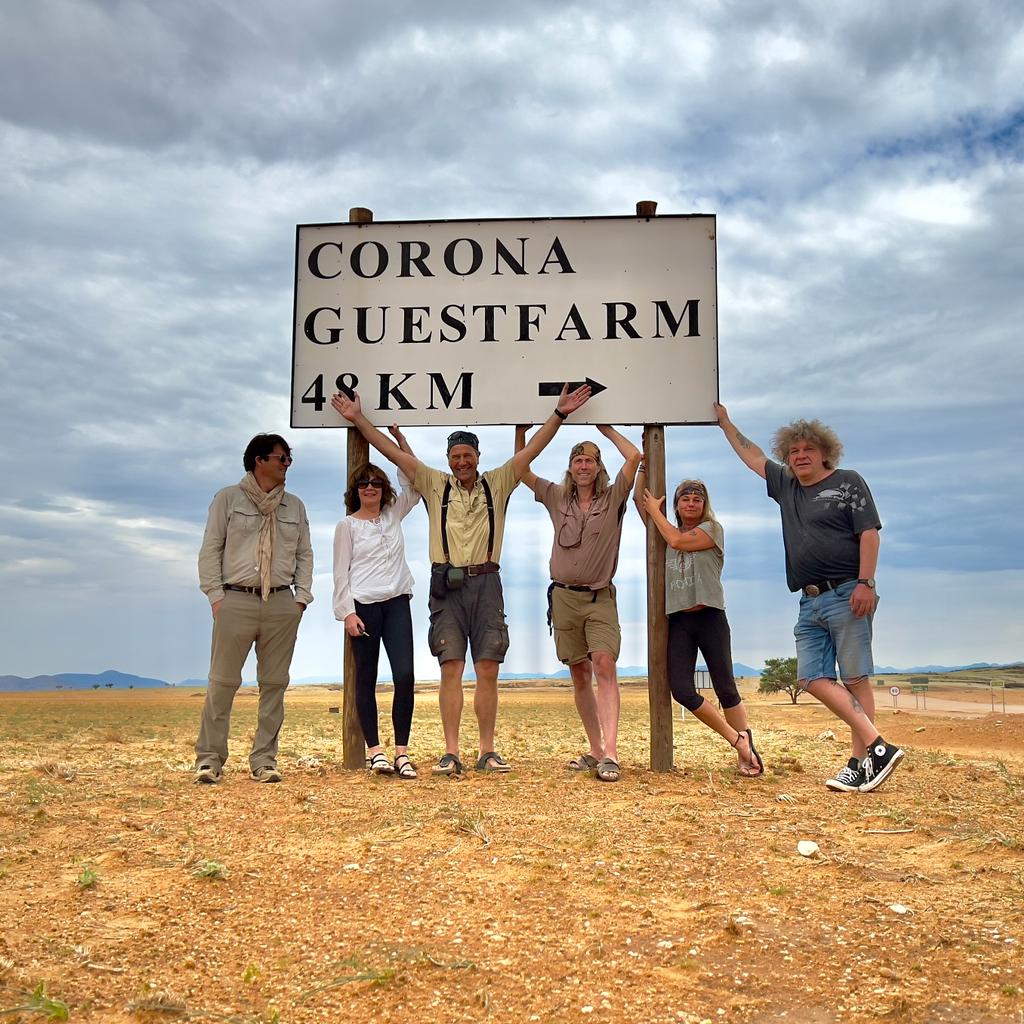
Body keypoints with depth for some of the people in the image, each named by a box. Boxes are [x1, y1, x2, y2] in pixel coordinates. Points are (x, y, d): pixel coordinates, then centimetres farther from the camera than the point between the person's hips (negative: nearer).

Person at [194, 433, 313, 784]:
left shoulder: (294, 506, 17)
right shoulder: (228, 498, 7)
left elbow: (304, 554, 18)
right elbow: (210, 549, 4)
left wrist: (301, 597, 6)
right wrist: (215, 596, -4)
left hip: (281, 604, 3)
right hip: (236, 600, -3)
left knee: (274, 683, 3)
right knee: (222, 682, -3)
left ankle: (264, 760, 9)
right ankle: (209, 758, 4)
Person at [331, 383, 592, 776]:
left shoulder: (497, 484, 10)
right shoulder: (435, 485, 9)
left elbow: (532, 450, 7)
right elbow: (395, 452, 7)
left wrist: (559, 414, 1)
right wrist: (358, 419, 5)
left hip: (486, 583, 1)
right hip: (447, 585, 0)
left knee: (488, 670, 1)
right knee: (451, 669, -3)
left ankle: (488, 752, 7)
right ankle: (451, 753, 0)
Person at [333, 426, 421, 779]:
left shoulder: (394, 514, 13)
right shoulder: (347, 526, 3)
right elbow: (341, 573, -1)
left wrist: (400, 439, 7)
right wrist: (347, 613, -10)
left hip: (397, 603, 3)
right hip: (363, 605, -3)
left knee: (405, 676, -8)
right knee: (366, 679, 3)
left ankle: (401, 752, -2)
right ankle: (375, 750, 8)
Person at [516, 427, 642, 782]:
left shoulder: (613, 498, 2)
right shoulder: (557, 498, 11)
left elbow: (634, 457, -9)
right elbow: (521, 470, 15)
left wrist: (607, 429, 3)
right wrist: (521, 432, 9)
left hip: (600, 597, -3)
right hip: (564, 596, 3)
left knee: (604, 665, -20)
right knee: (580, 675, 6)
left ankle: (610, 754, -25)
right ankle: (595, 750, 15)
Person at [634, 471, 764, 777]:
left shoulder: (712, 528, 2)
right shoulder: (668, 531, 15)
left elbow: (679, 541, -14)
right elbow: (640, 500, 11)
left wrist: (656, 511, 0)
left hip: (709, 617, -4)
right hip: (678, 622, 4)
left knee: (725, 689, -2)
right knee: (682, 690, -8)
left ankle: (748, 752, 7)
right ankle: (738, 740, 3)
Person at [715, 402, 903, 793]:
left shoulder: (848, 482, 3)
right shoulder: (786, 486, 19)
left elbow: (869, 533, -6)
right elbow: (751, 456, 30)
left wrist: (866, 583, -16)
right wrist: (725, 422, 33)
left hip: (847, 595, -6)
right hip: (810, 601, 7)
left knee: (855, 679, -6)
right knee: (813, 678, -4)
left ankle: (862, 761, -3)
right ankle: (878, 747, -4)